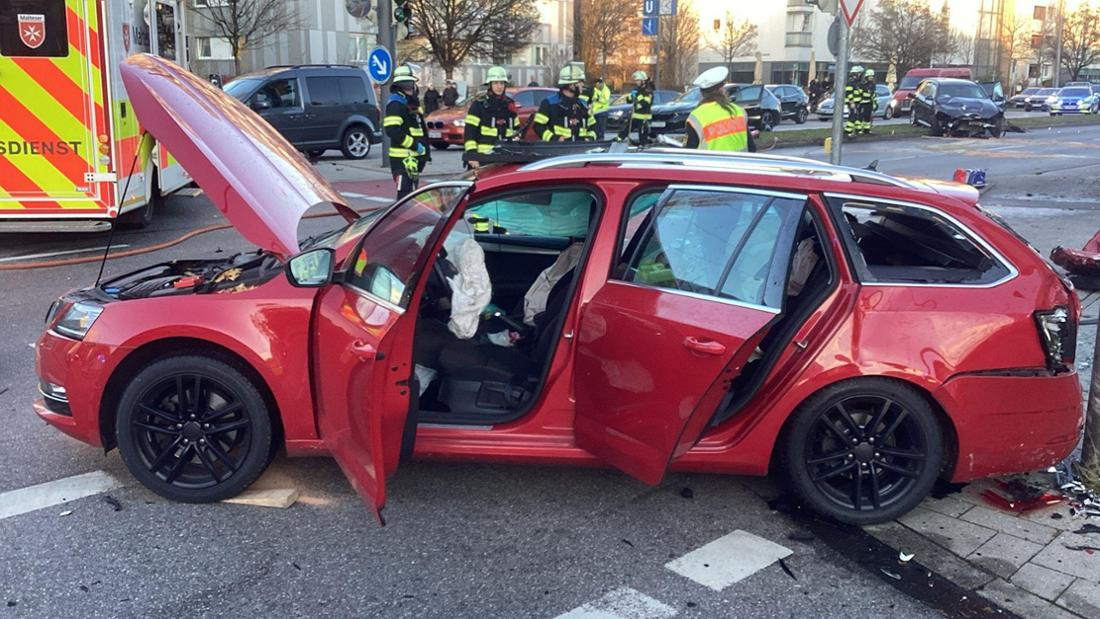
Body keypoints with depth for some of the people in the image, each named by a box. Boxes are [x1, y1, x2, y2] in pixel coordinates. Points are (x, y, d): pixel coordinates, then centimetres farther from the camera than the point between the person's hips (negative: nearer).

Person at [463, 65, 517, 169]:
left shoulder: (510, 104, 15)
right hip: (483, 158, -5)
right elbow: (469, 132, -7)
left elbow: (516, 129, 25)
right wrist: (471, 155, -16)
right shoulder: (479, 104, -1)